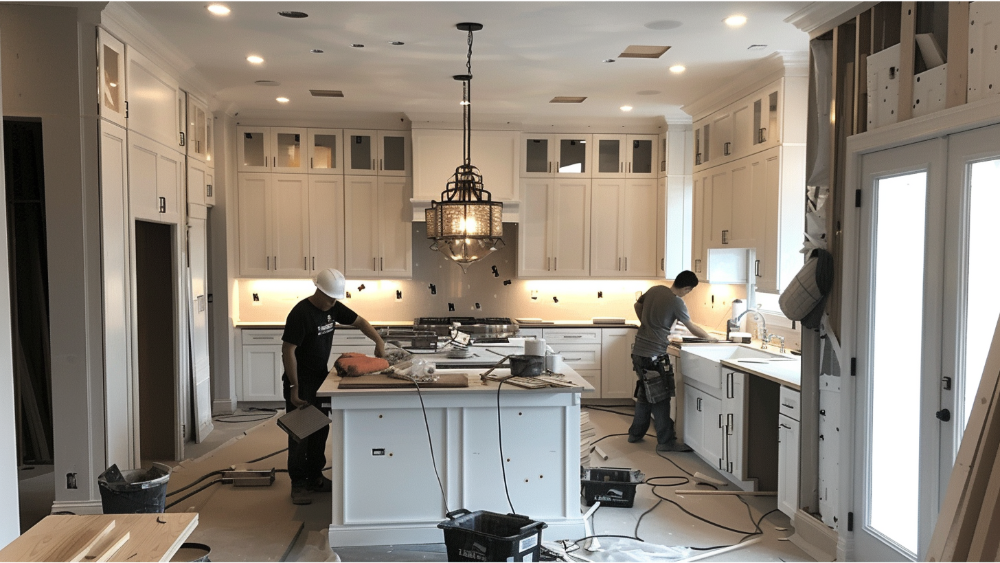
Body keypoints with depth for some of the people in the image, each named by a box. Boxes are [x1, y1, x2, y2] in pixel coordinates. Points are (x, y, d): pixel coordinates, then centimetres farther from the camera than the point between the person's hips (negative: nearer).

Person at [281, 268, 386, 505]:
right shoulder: (300, 313, -23)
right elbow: (288, 351, -22)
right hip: (300, 379, -8)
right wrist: (294, 388, -24)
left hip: (321, 376, 8)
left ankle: (315, 477, 25)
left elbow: (359, 321, 12)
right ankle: (298, 484, 7)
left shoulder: (333, 308, 1)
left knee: (320, 428, 13)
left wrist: (378, 341, -5)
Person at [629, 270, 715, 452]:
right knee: (660, 399, -1)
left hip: (639, 351, 8)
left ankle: (636, 433, 29)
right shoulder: (677, 302, -14)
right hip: (653, 356, -8)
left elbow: (637, 305, 22)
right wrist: (710, 338, 14)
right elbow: (692, 328, -2)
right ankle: (666, 441, 5)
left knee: (645, 394, 19)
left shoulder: (655, 289, 6)